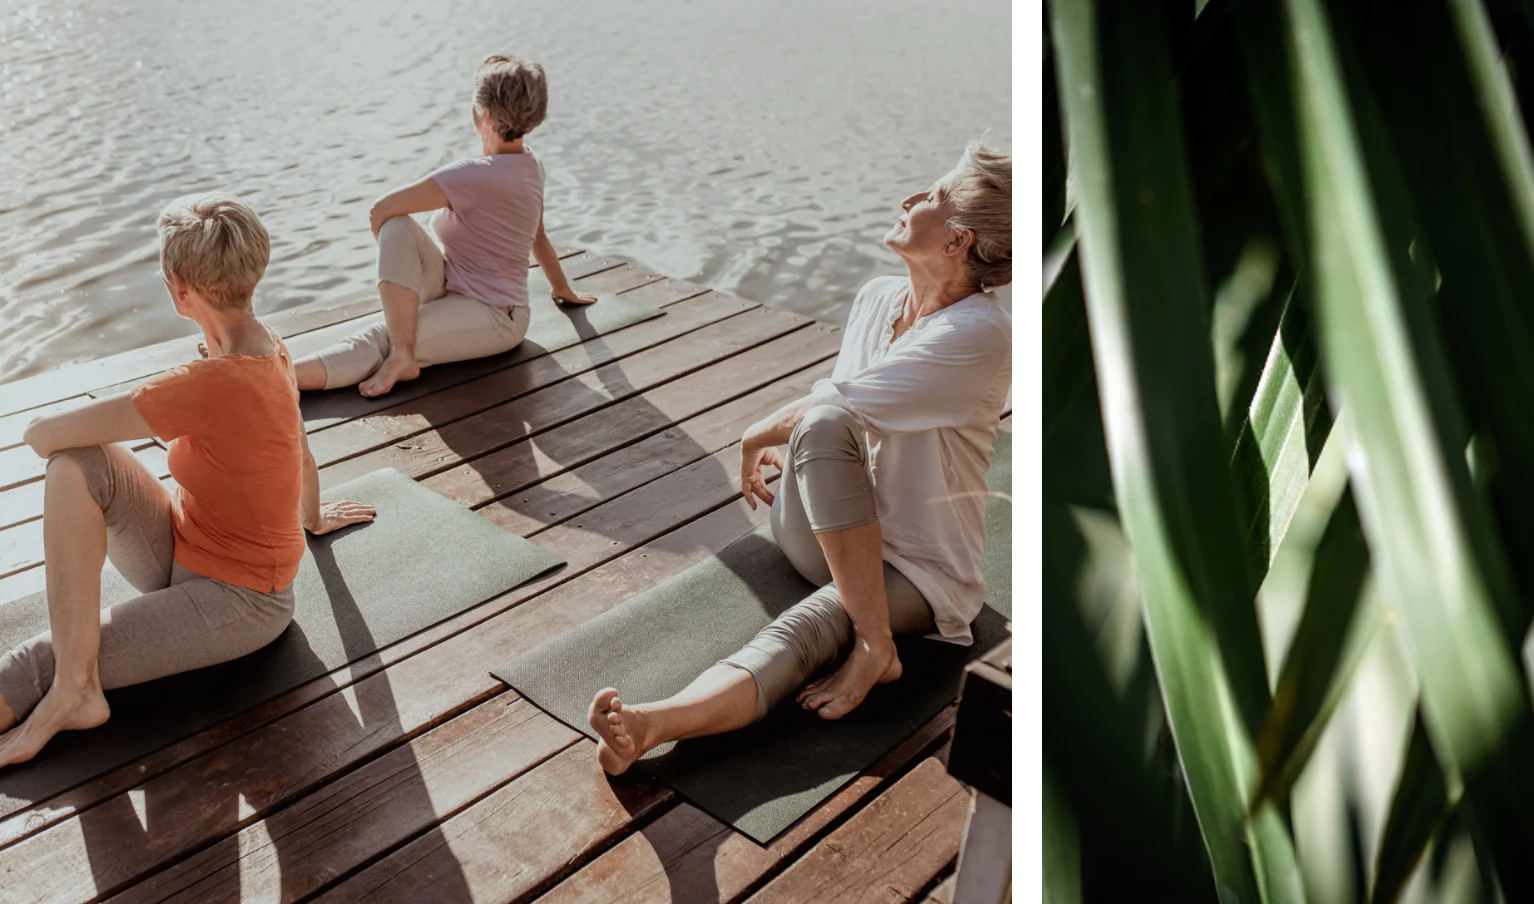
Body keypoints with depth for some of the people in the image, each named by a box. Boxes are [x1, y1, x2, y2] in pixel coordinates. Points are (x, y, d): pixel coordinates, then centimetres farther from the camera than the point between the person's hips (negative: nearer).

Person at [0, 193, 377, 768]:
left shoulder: (216, 383, -33)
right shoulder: (265, 345, -4)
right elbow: (299, 447, 15)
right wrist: (311, 516, 35)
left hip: (242, 601, -9)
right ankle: (75, 686, -18)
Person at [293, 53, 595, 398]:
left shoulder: (476, 175, -23)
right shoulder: (530, 164, 5)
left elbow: (380, 209, -22)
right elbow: (538, 236, 18)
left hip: (493, 317, -9)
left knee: (379, 341, -26)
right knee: (397, 227, -14)